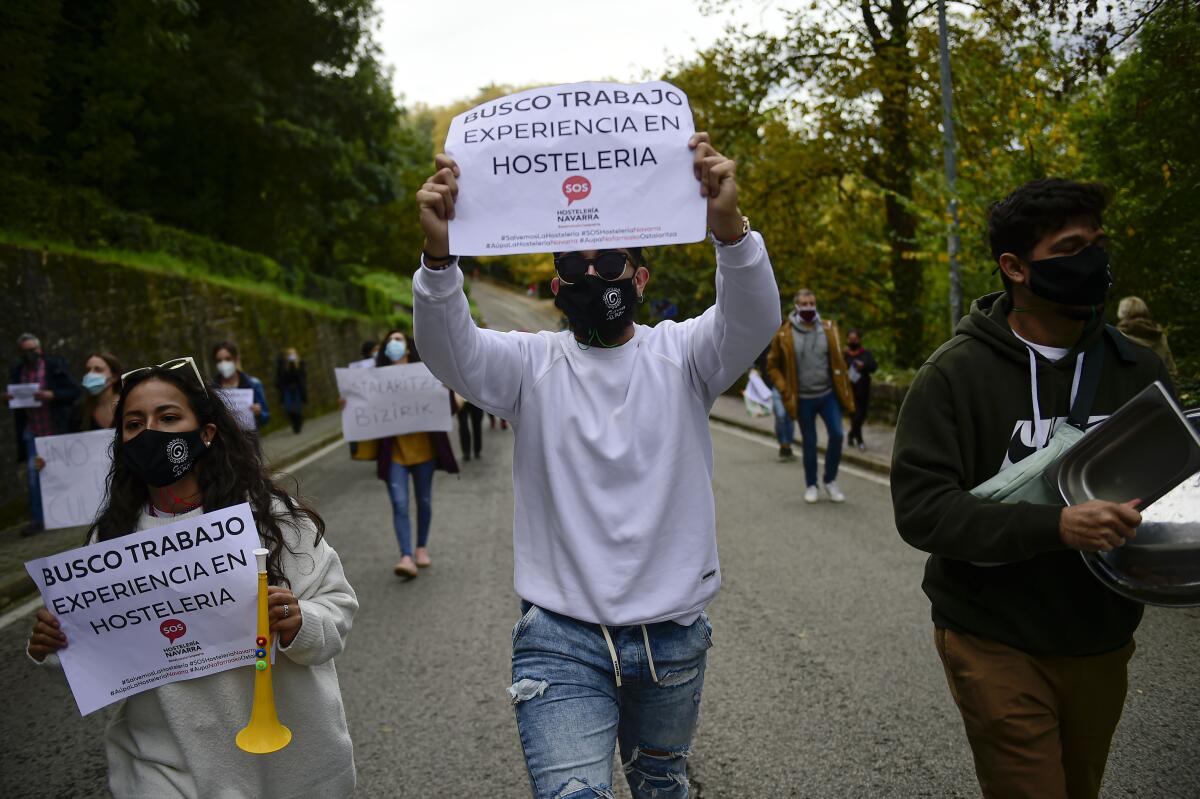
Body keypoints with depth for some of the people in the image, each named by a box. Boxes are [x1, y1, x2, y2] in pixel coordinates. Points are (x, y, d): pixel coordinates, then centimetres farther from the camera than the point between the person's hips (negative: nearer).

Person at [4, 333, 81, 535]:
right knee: (33, 473, -2)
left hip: (57, 429, -3)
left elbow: (74, 392, -7)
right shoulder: (17, 371, 5)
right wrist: (8, 399, -7)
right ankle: (37, 519, 3)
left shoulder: (55, 366, -5)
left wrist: (52, 395, -22)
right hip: (32, 432, 3)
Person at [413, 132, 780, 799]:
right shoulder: (532, 365, -1)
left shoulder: (679, 355, -1)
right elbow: (451, 351, -19)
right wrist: (440, 254, -38)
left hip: (674, 639, 2)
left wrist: (729, 225, -39)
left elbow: (754, 319, -20)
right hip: (562, 640, -1)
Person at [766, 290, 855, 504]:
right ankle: (811, 486, 23)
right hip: (803, 399, -1)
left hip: (828, 395, 1)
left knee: (836, 434, -8)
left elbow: (838, 362, 5)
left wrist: (846, 394, 1)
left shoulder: (829, 328, 0)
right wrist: (785, 391, -6)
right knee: (809, 442, 7)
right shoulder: (784, 334, -6)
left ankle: (830, 481, 11)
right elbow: (773, 365, 3)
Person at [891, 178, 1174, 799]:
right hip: (998, 647, -5)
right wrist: (1055, 526, -31)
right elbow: (919, 507, -21)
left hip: (1102, 643, 5)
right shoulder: (958, 371, -14)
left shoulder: (1138, 370, 2)